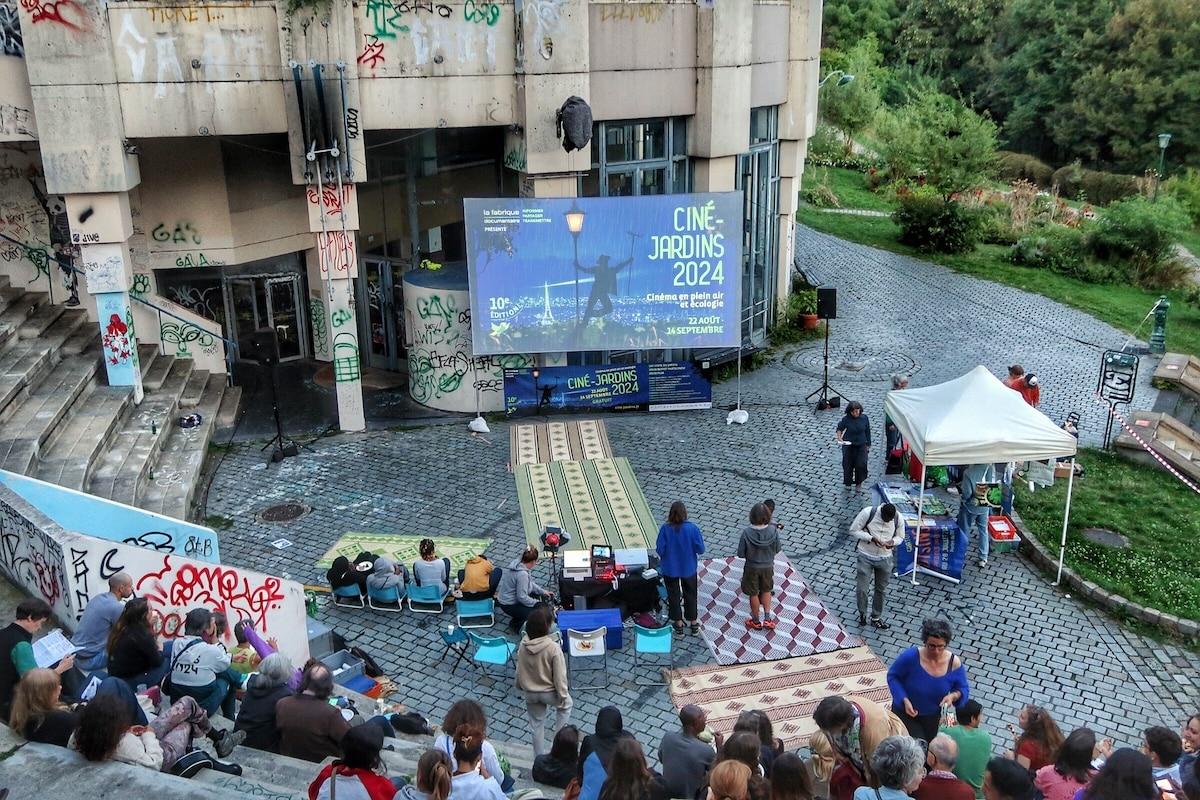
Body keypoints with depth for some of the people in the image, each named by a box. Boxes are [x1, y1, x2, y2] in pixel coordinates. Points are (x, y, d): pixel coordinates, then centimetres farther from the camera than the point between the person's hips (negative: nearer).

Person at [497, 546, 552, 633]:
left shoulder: (518, 563, -3)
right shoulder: (522, 574, -31)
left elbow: (529, 583, 12)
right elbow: (522, 597, -27)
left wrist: (543, 591, 11)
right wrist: (537, 603, -14)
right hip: (509, 605, -10)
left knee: (537, 595, 22)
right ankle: (515, 623, 4)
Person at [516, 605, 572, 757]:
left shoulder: (523, 645, -13)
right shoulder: (553, 647, -28)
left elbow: (519, 670, 1)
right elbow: (559, 676, -21)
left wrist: (521, 686, 19)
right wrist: (563, 696, -9)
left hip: (530, 693, 4)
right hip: (549, 692, -4)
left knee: (536, 725, 21)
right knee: (566, 704, 30)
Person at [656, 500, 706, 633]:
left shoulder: (665, 529, -20)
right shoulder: (692, 528, -19)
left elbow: (659, 550, -16)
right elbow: (700, 549, -15)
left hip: (670, 568, 0)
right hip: (689, 568, 1)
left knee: (673, 595, 18)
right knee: (690, 594, 20)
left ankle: (678, 622, 30)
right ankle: (693, 622, 31)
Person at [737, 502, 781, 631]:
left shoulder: (746, 533, -27)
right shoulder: (774, 531, -22)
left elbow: (740, 554, -16)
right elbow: (777, 549, -6)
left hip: (752, 568, -1)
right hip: (768, 566, 2)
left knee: (753, 594, 18)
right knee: (766, 590, 26)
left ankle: (756, 621, 34)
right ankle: (767, 618, 27)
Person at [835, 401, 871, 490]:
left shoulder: (864, 418, -7)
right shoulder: (846, 419, -12)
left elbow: (867, 432, 4)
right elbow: (839, 428, 2)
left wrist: (868, 445, 7)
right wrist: (839, 436, -19)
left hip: (861, 446, 0)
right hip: (848, 446, 0)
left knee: (861, 465, -7)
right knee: (848, 465, 8)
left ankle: (859, 483, 17)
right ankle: (848, 482, 33)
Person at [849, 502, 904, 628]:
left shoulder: (899, 519, -13)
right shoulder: (867, 513, -21)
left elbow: (900, 537, 4)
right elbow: (853, 530, -13)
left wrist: (893, 541, -20)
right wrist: (871, 538, -26)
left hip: (885, 558, 2)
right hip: (866, 556, -2)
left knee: (881, 589, 13)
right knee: (861, 589, -1)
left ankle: (876, 618, 32)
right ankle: (862, 614, 26)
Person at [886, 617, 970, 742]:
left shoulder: (954, 663, -19)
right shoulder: (910, 656, -28)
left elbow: (963, 689, -5)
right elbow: (892, 676, -14)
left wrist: (953, 696, -28)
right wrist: (904, 700, -25)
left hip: (933, 716, 3)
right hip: (906, 713, -3)